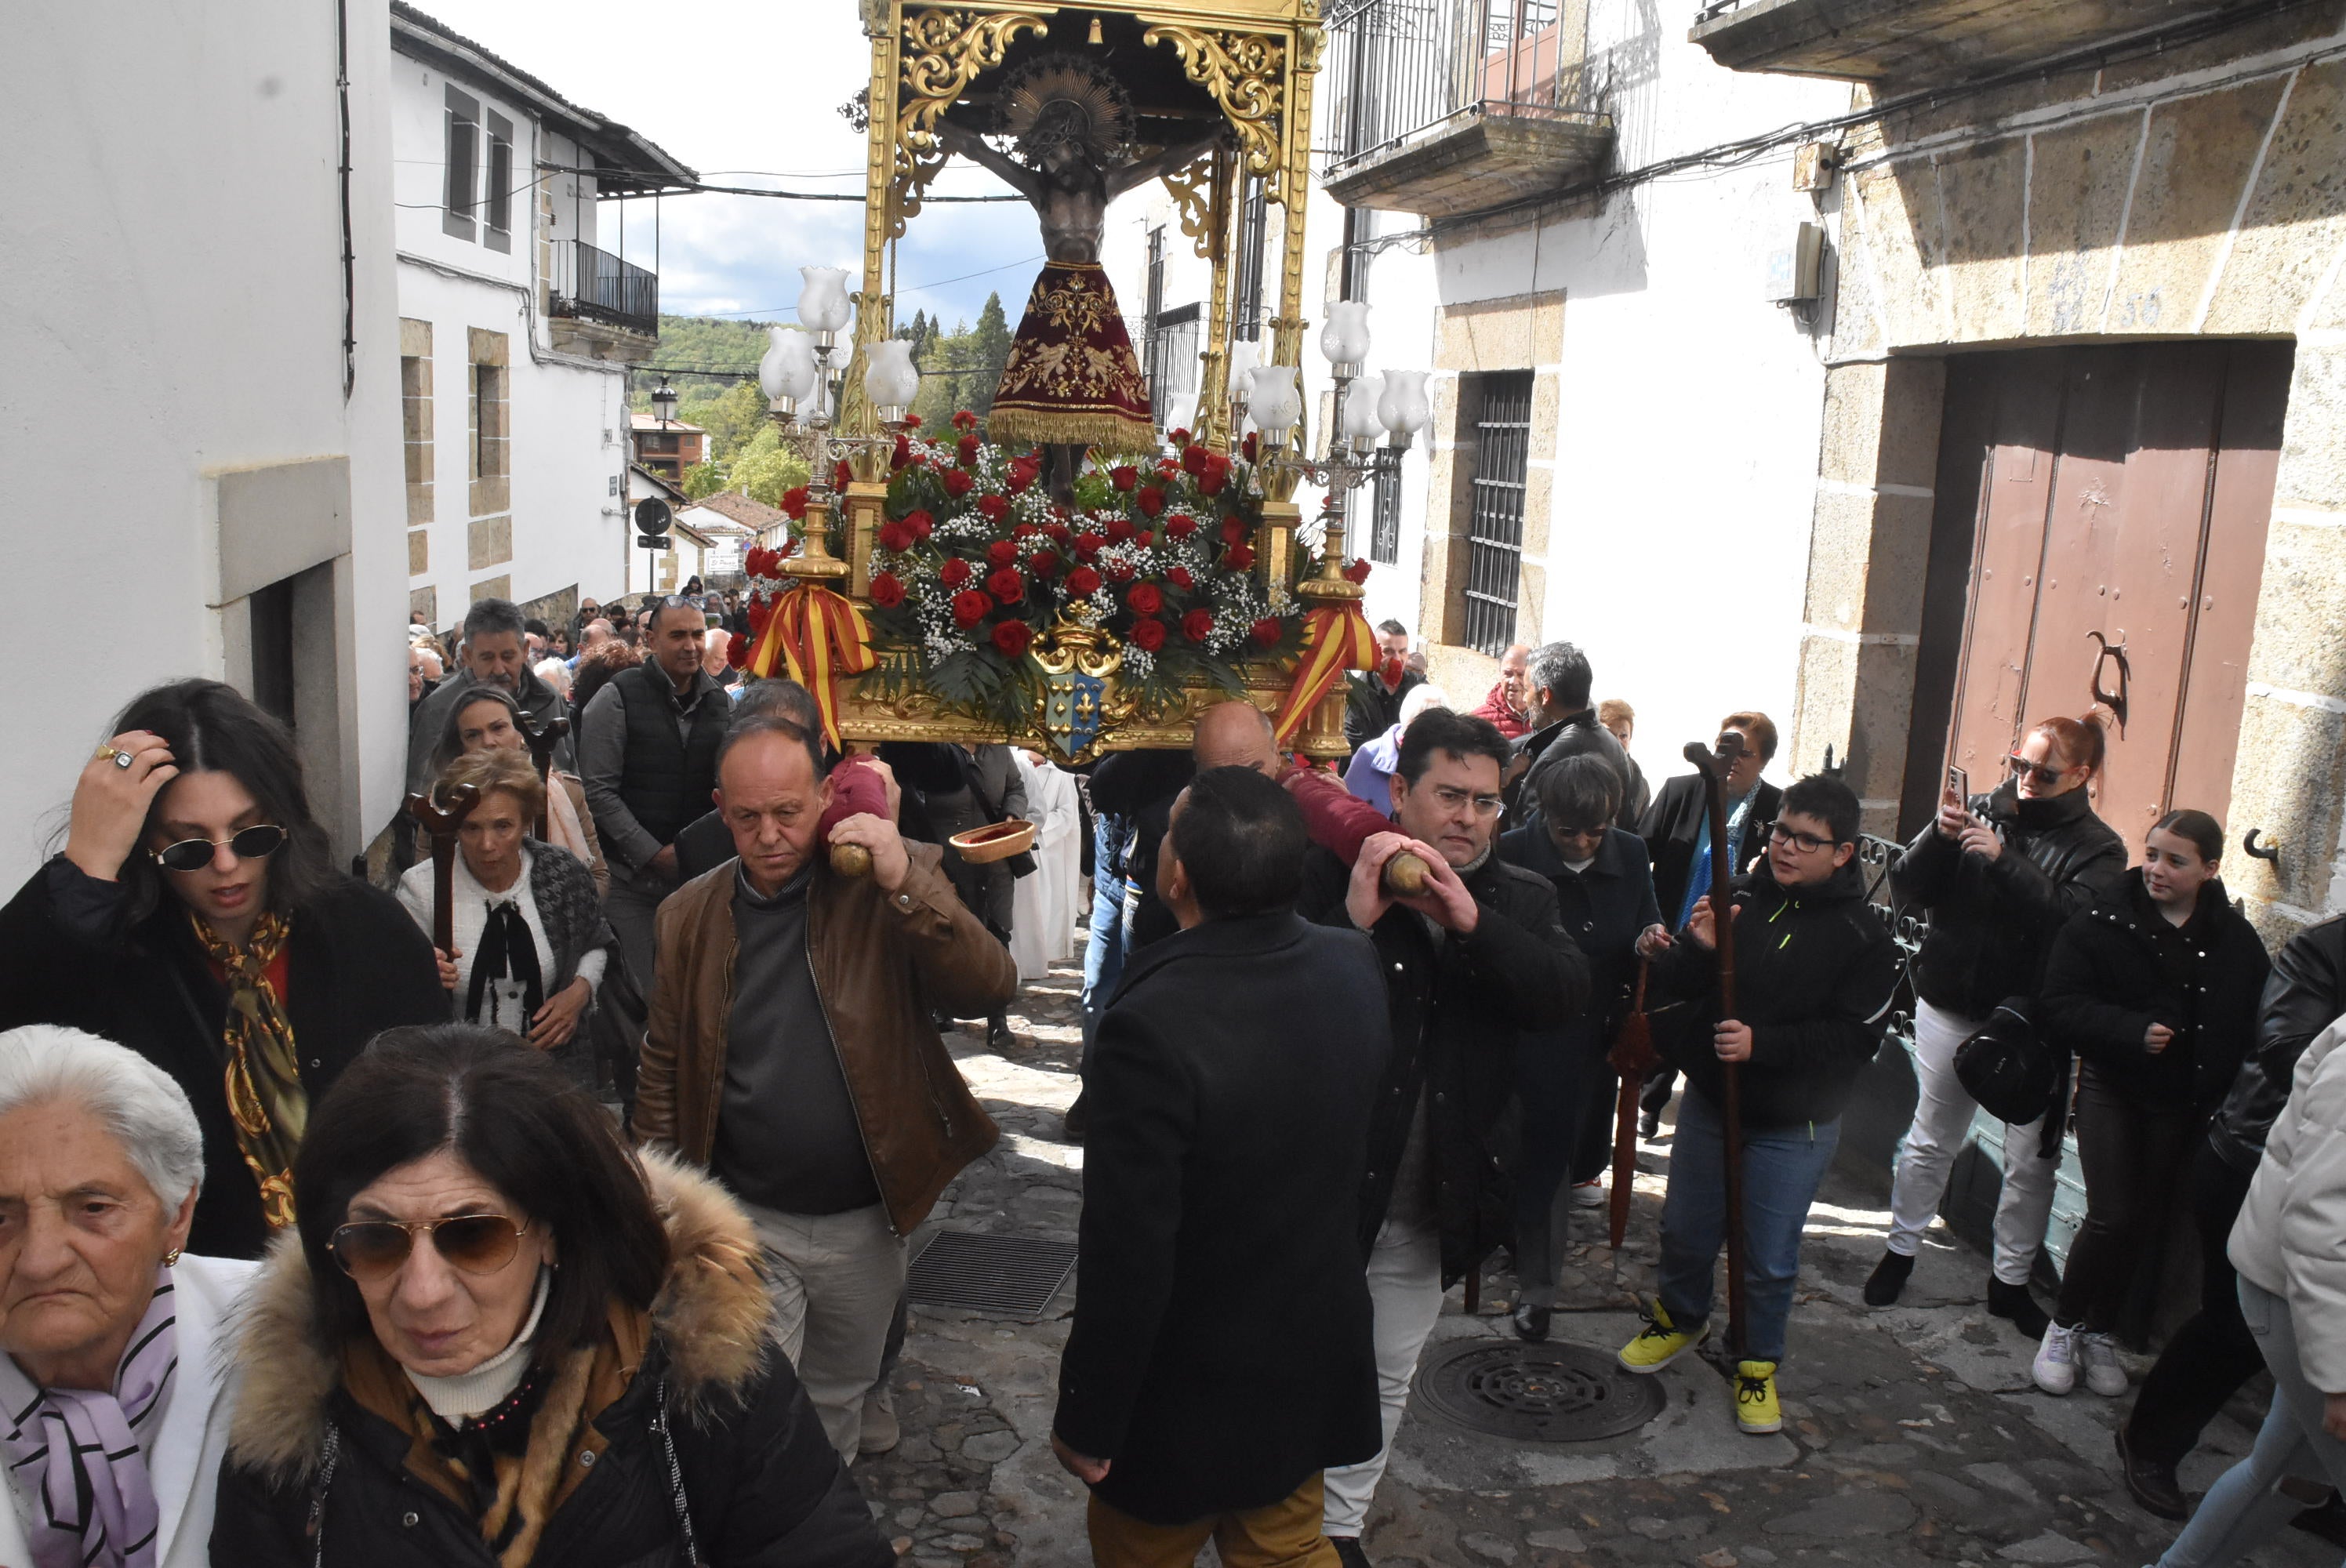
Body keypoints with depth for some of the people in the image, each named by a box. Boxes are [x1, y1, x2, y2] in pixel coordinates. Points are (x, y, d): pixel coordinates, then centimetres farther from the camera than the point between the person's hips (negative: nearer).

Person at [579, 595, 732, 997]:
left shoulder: (719, 704, 10)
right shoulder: (618, 697, -5)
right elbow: (598, 790, -9)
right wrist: (653, 853, -12)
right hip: (630, 877, -4)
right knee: (635, 993, -4)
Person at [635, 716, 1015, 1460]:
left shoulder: (899, 884, -9)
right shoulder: (690, 915, -2)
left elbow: (991, 988, -21)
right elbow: (663, 1071, 5)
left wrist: (907, 886, -31)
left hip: (865, 1220, 0)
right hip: (746, 1223, 0)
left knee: (840, 1399, 21)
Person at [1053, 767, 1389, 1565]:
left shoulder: (1150, 1028, -33)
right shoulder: (1354, 967, -13)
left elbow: (1126, 1261, -27)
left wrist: (1087, 1422, -12)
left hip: (1188, 1399, -5)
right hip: (1317, 1370, 5)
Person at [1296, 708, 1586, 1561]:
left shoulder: (1520, 899, 2)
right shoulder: (1333, 873, -12)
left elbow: (1566, 990, -15)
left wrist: (1472, 921, -29)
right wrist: (1353, 919, -34)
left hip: (1432, 1203, 4)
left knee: (1387, 1380, 21)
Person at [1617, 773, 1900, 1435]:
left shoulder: (1862, 935, -11)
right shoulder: (1737, 899, -5)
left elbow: (1854, 1038, -17)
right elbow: (1663, 997, -3)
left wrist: (1762, 1045, -26)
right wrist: (1695, 949, -23)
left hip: (1793, 1129, -3)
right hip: (1709, 1103, 3)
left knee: (1770, 1261, 8)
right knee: (1686, 1232, 19)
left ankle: (1758, 1362, 32)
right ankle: (1680, 1317, 46)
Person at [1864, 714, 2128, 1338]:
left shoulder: (2096, 848, -5)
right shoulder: (1981, 812, -1)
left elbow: (2074, 918, -24)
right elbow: (1906, 891, -4)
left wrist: (2004, 860, -30)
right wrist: (1938, 836, -20)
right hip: (1948, 1010, 1)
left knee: (2031, 1159, 8)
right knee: (1930, 1141, 15)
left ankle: (2011, 1280, 24)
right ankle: (1901, 1249, 31)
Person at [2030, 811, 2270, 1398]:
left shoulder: (2235, 939, 0)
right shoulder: (2100, 925, -9)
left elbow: (2262, 1018, 4)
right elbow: (2061, 1008, -12)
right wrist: (2132, 1031, -26)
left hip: (2182, 1103, 3)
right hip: (2111, 1090, -3)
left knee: (2147, 1223, 9)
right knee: (2112, 1218, -10)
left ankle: (2102, 1333, 28)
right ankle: (2064, 1326, 12)